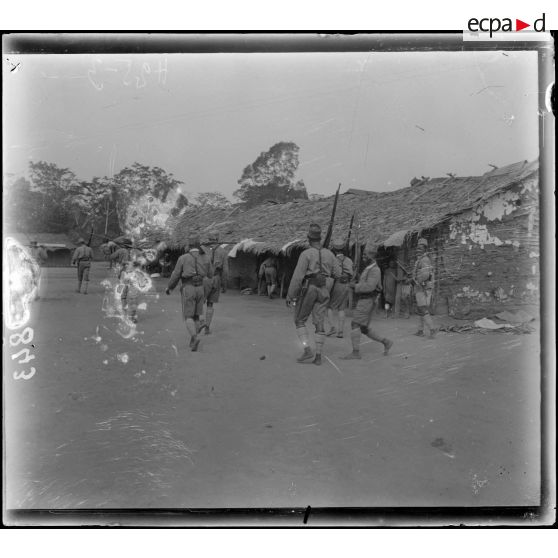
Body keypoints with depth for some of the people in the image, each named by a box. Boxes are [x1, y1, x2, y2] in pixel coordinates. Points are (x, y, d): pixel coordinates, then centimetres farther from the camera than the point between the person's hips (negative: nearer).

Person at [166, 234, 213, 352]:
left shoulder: (183, 258, -7)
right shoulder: (205, 258, 3)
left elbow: (175, 276, -2)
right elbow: (210, 275, 14)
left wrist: (169, 287, 15)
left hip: (188, 290, -3)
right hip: (200, 289, 4)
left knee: (188, 317, -1)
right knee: (195, 316, 15)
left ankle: (195, 338, -24)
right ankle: (193, 341, 15)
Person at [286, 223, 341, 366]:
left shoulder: (306, 254, -10)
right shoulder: (329, 254, 7)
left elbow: (298, 276, -15)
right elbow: (338, 274, 11)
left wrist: (290, 295, -9)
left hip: (308, 289, -5)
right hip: (323, 291, 5)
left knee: (299, 321, 6)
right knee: (319, 324, 6)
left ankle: (307, 350, -8)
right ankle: (318, 356, 2)